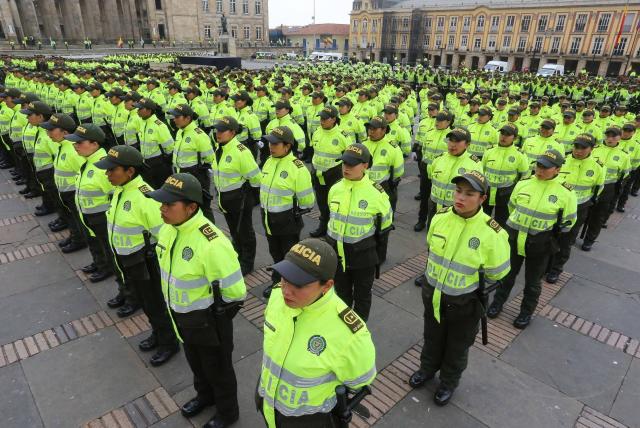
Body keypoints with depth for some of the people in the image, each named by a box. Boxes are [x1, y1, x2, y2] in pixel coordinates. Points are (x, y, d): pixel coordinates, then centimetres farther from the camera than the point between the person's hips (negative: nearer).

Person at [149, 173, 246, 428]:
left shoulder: (211, 243, -36)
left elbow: (235, 291, -29)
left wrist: (217, 314, -12)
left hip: (208, 320, -7)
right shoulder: (168, 229, -9)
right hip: (181, 316, 8)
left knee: (218, 368, 18)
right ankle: (204, 395, 60)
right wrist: (176, 308, 13)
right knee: (195, 362, 31)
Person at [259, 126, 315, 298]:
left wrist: (292, 210, -5)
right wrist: (265, 209, 14)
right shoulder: (269, 162, 1)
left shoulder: (297, 168, -22)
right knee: (275, 252, 23)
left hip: (288, 221, -7)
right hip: (268, 218, 7)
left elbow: (307, 201, -16)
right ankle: (278, 282, 43)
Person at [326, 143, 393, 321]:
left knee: (362, 295, 16)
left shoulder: (376, 193, -17)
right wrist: (329, 244, 16)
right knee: (342, 293, 22)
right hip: (337, 252, 4)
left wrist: (380, 255, 0)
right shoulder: (335, 189, -3)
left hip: (363, 254, -4)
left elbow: (384, 225, -5)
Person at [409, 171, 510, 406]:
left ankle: (449, 382, 48)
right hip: (432, 293, 4)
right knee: (432, 337, 27)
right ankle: (428, 369, 54)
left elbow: (496, 273, -10)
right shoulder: (440, 217, -14)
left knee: (457, 345, 22)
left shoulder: (491, 232, -26)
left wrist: (472, 286, 2)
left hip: (464, 302, -3)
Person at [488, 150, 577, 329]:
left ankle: (526, 313, 33)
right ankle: (497, 303, 35)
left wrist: (551, 235, 3)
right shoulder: (523, 183, -3)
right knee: (507, 274, 17)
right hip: (514, 237, 2)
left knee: (533, 281, 14)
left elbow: (568, 221, 0)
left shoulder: (566, 192, -11)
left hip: (540, 244, -2)